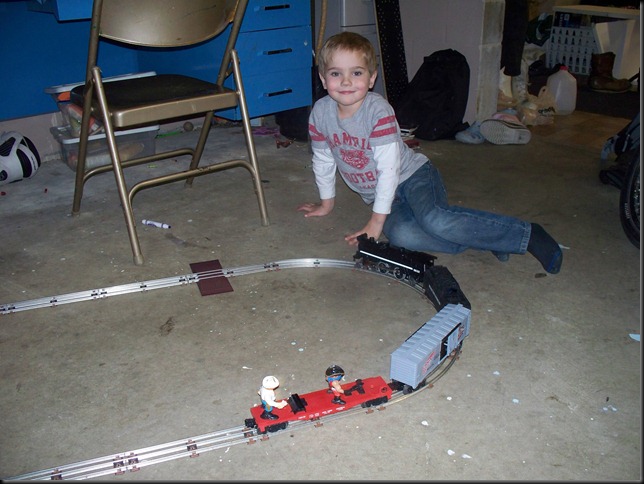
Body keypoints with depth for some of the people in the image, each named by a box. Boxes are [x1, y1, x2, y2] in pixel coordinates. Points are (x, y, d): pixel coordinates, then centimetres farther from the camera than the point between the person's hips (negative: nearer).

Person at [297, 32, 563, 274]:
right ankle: (487, 240, -16)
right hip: (378, 193, 4)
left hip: (412, 175, -4)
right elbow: (323, 160, 8)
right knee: (399, 234, -29)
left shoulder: (378, 110, -22)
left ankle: (528, 234, -21)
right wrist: (327, 202, 16)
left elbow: (389, 168, -23)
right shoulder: (320, 112, -8)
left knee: (433, 219, -35)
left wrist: (376, 221, -21)